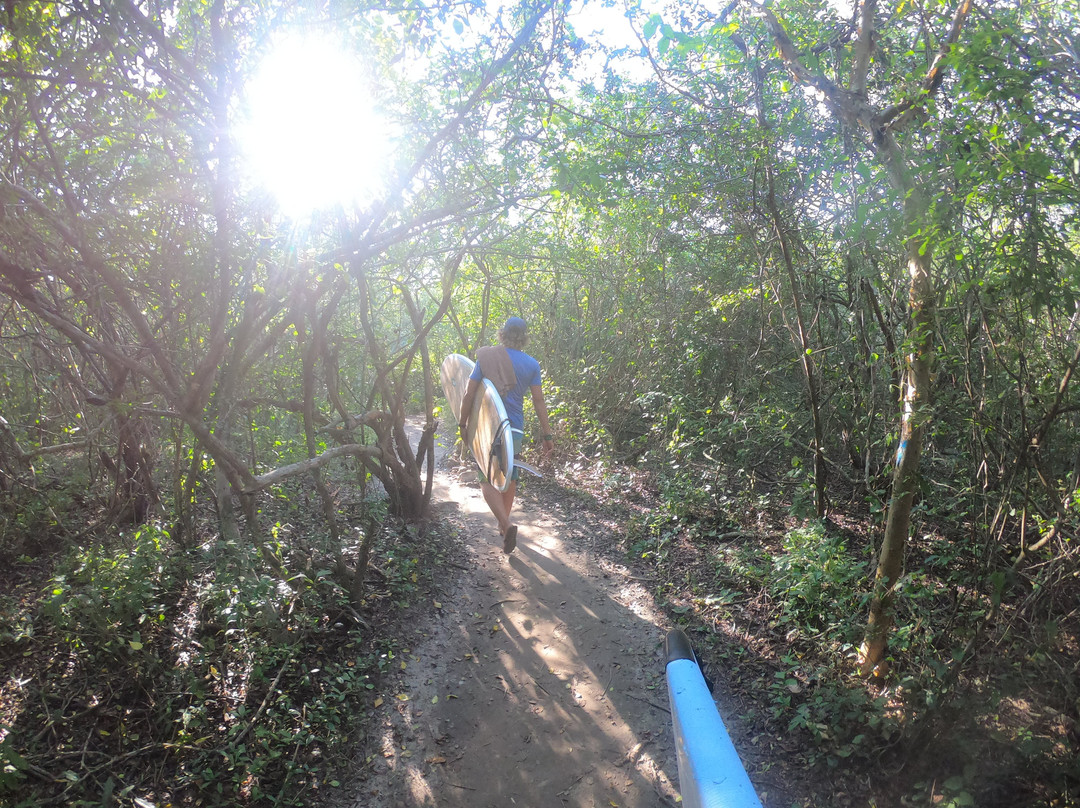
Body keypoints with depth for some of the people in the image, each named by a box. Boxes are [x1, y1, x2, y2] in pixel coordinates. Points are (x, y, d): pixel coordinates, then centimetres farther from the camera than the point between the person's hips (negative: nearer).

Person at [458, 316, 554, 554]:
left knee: (488, 479, 0)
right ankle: (504, 525, 29)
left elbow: (469, 394, -4)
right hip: (514, 428, 2)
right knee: (510, 478, 17)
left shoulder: (486, 358, -3)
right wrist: (547, 434, 7)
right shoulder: (531, 364, 0)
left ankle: (506, 524, -19)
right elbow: (539, 401, 1)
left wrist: (463, 423, 8)